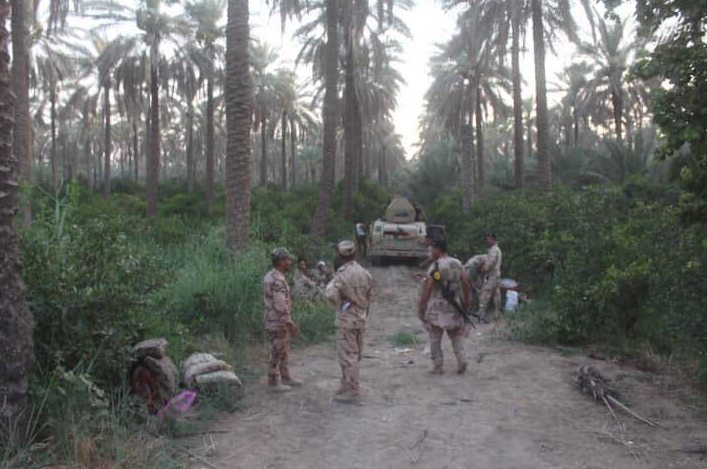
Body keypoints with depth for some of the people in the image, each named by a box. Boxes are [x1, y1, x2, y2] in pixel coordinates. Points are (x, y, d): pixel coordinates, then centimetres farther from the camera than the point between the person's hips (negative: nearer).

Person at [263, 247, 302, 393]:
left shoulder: (272, 276, 11)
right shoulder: (277, 279, -22)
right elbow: (280, 305, -25)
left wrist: (289, 323, 22)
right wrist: (290, 324, -20)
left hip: (279, 322, 10)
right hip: (278, 323, -10)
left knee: (284, 352, 18)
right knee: (277, 353, 0)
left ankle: (285, 378, 28)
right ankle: (273, 383, 9)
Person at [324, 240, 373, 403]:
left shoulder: (342, 274, -16)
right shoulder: (365, 273, 5)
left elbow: (330, 294, -29)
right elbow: (369, 297, 10)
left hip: (346, 319, -7)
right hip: (361, 319, 7)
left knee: (347, 356, -1)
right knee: (354, 354, 16)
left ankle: (352, 392, 2)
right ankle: (347, 386, 27)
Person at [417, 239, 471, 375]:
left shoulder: (435, 266, -12)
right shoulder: (457, 264, 5)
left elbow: (427, 289, -16)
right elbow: (466, 284, 6)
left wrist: (420, 307, -10)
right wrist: (466, 302, 16)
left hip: (437, 308, -5)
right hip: (454, 306, 5)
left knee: (435, 338, 6)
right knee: (456, 335, 16)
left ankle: (438, 367, 8)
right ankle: (461, 360, 0)